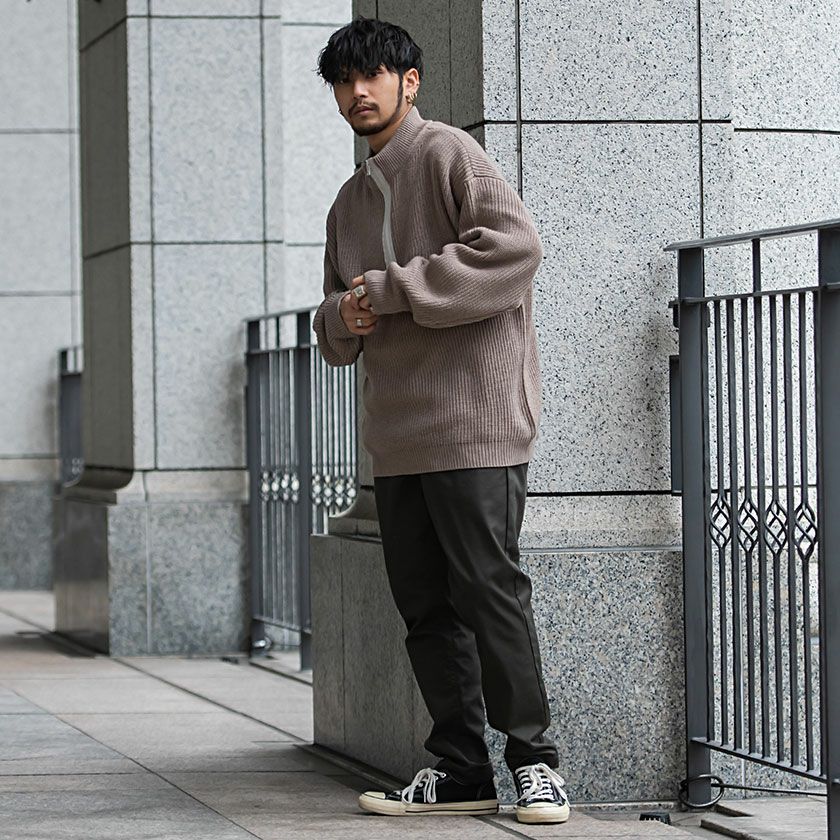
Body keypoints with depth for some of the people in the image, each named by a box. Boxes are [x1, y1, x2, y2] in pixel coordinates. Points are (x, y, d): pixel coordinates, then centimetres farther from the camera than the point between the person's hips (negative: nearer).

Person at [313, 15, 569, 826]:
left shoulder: (448, 154, -3)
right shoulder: (351, 200, 20)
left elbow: (515, 245, -19)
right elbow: (336, 331, 25)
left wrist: (392, 289, -16)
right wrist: (343, 318, -1)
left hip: (475, 423, -8)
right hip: (397, 436, 8)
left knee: (490, 590, -8)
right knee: (425, 605, 7)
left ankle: (533, 759, 0)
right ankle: (459, 770, 13)